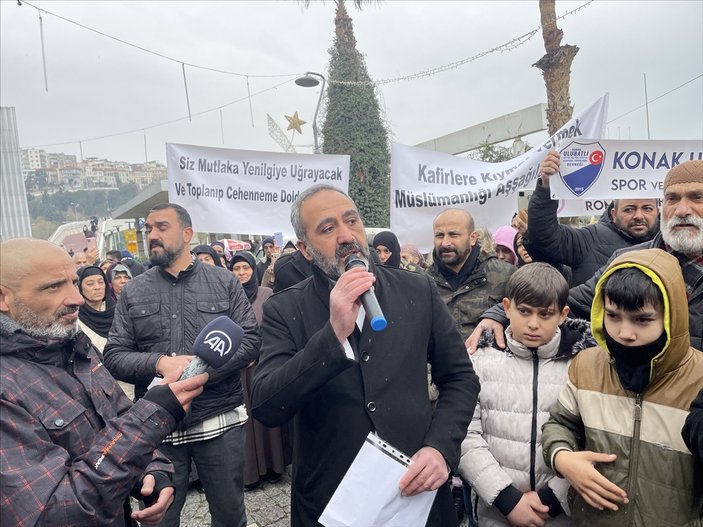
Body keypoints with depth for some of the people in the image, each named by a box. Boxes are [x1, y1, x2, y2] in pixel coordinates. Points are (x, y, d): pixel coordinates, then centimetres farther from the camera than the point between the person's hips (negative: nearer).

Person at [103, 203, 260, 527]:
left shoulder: (224, 282, -1)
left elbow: (250, 341, -5)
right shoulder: (133, 292, 3)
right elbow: (114, 356, 0)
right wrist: (159, 363, -19)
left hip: (220, 421, -1)